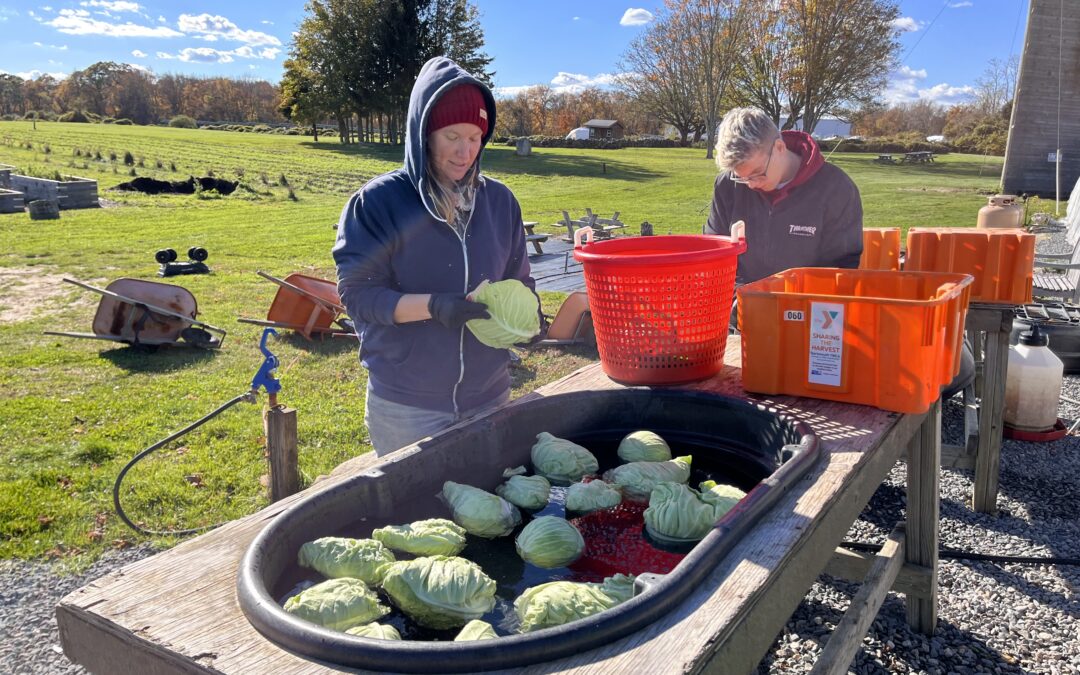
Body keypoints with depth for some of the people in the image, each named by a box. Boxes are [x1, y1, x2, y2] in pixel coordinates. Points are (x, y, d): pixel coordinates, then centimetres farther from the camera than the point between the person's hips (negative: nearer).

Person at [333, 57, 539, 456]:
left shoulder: (499, 201, 2)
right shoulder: (379, 201, -9)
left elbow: (518, 280, 10)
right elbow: (357, 294, -13)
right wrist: (433, 306, -27)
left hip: (489, 398, 4)